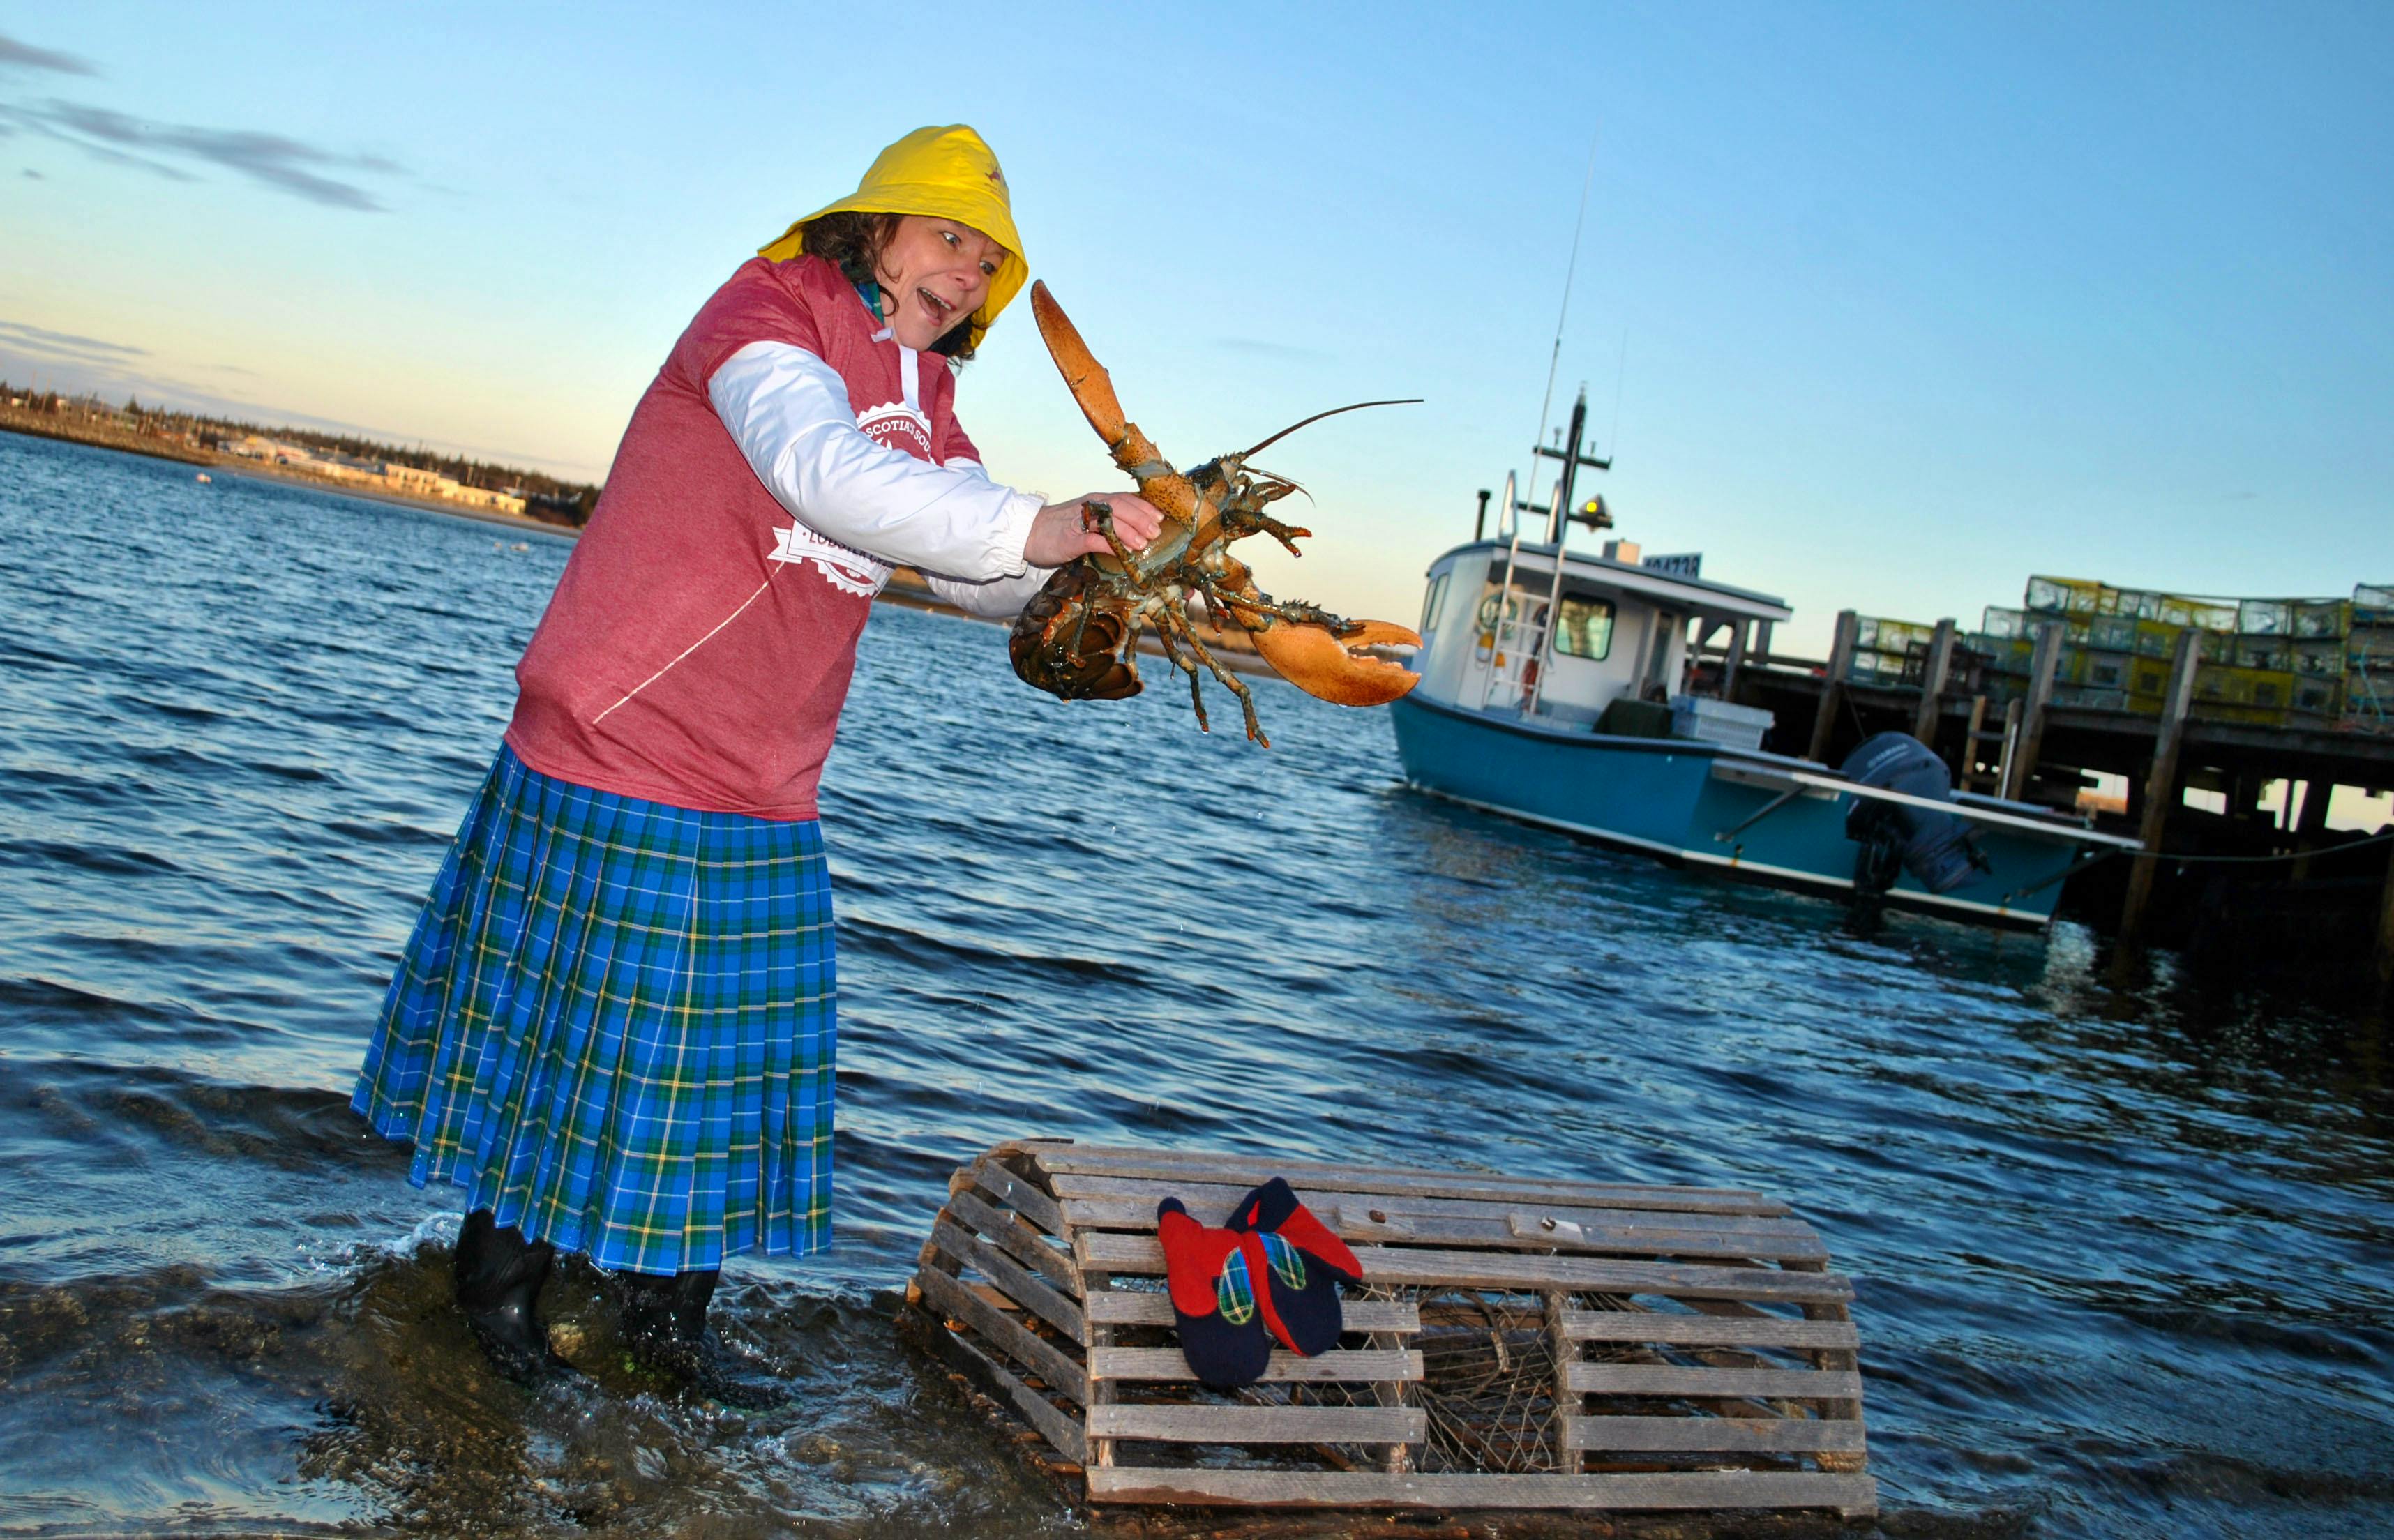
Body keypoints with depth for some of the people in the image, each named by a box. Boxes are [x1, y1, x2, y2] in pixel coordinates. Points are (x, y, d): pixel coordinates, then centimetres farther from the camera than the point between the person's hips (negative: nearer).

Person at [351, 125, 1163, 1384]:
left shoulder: (923, 401, 13)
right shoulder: (767, 310, -12)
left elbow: (983, 571, 8)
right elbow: (824, 471, -33)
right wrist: (1036, 527, -41)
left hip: (762, 805, 7)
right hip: (615, 756, -7)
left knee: (732, 1053, 9)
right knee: (556, 1031, 6)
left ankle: (670, 1311, 25)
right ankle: (498, 1289, 25)